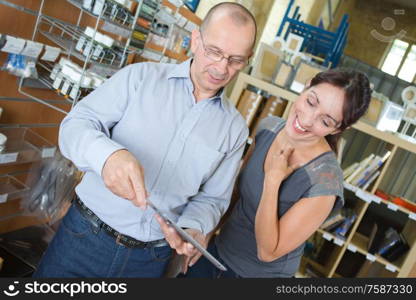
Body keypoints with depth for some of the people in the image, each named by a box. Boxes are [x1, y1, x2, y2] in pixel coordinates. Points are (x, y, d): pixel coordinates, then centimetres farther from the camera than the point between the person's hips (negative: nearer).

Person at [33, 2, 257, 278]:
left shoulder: (234, 128, 2)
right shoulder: (141, 76, -5)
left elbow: (213, 198, 6)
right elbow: (76, 125, -11)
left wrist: (193, 227, -16)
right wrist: (108, 154, -32)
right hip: (86, 235, -1)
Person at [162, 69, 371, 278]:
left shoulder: (325, 182, -30)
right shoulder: (269, 127, -12)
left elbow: (268, 252, -24)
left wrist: (273, 179, -31)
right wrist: (207, 234, 2)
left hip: (260, 272, -5)